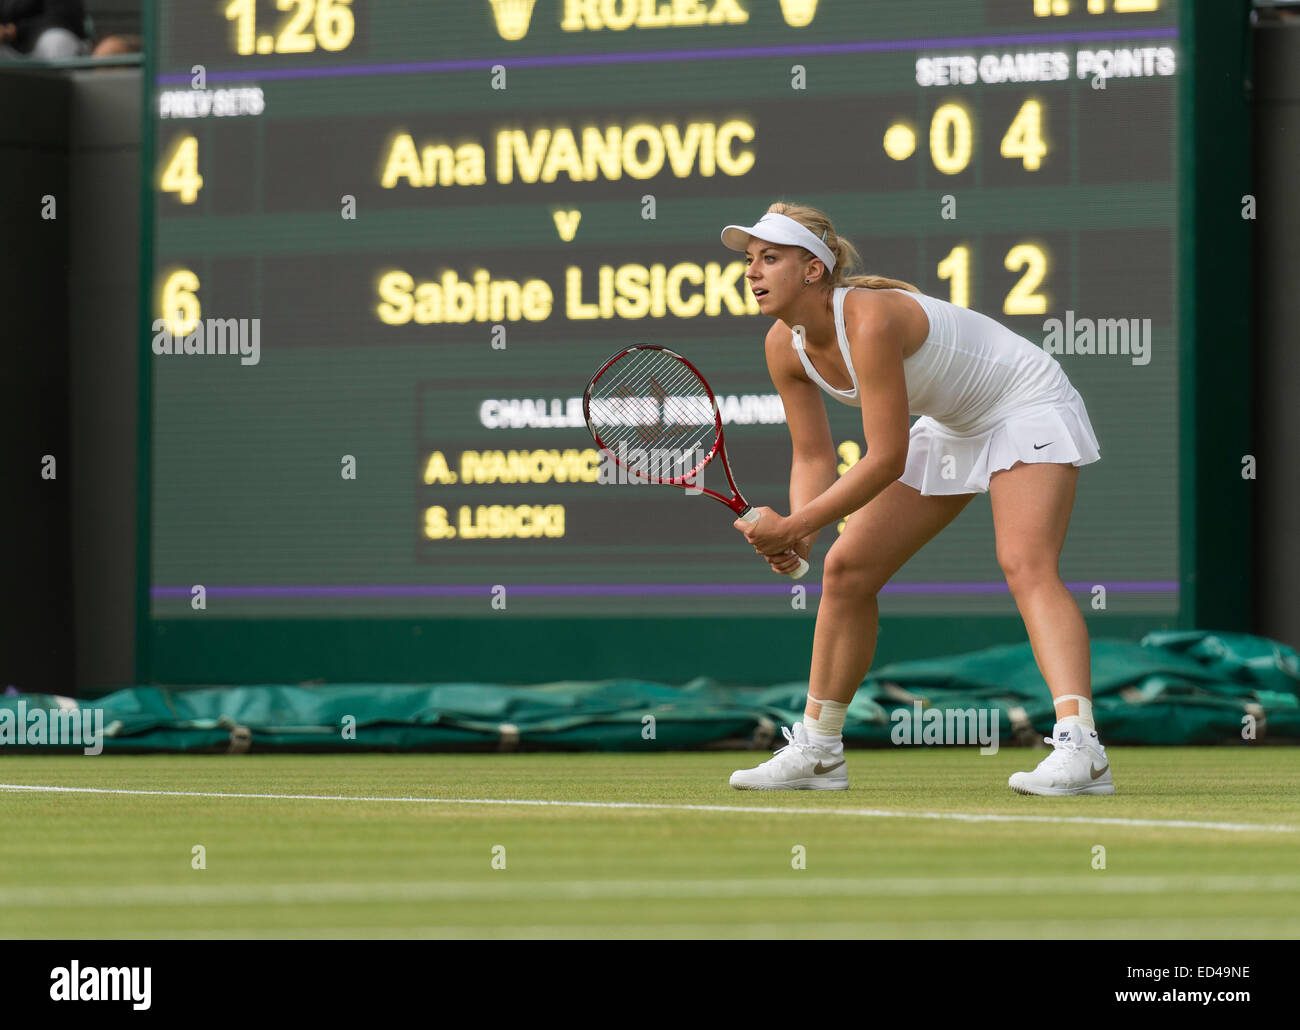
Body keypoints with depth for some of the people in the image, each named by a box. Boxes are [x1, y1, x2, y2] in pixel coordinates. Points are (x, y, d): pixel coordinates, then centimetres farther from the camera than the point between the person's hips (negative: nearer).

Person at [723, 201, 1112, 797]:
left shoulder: (870, 320, -35)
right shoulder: (786, 346, -10)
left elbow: (887, 458, -33)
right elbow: (813, 457, -3)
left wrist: (793, 526, -32)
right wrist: (798, 533, -22)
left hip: (1027, 407, -9)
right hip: (954, 427, 9)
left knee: (1025, 565, -29)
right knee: (847, 569, 4)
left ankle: (1079, 747, -42)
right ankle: (817, 752, 15)